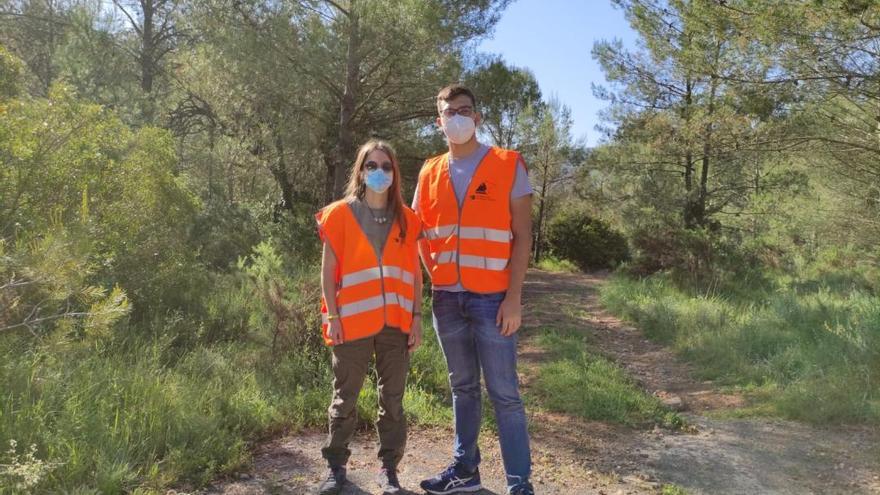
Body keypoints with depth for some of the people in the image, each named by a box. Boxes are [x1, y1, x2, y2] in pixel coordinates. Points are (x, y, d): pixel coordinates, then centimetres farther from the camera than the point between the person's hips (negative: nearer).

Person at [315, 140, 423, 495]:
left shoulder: (407, 219, 8)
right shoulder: (340, 214, 1)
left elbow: (415, 273, 9)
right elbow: (328, 271, 0)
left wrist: (417, 317, 3)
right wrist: (332, 316, -6)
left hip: (397, 324, 2)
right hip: (353, 323, -2)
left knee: (392, 400, 9)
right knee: (345, 399, 8)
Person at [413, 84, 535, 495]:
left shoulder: (508, 165, -2)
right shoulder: (430, 173, 10)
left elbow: (522, 235, -5)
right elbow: (419, 233, 17)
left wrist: (514, 297, -11)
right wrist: (435, 276, 2)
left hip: (492, 298, -4)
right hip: (447, 299, 4)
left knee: (504, 394, -1)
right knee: (462, 388, 15)